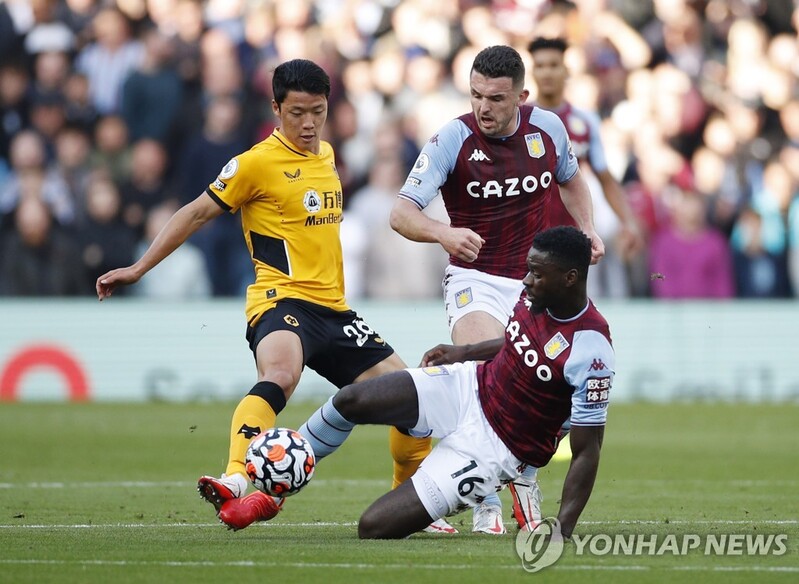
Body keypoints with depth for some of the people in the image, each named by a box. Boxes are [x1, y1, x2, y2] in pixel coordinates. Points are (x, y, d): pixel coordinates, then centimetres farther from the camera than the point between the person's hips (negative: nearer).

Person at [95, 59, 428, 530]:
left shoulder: (325, 155, 15)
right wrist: (138, 269, -1)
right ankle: (235, 485, -55)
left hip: (333, 310, 8)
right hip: (282, 300, -8)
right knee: (279, 376, -38)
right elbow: (198, 213, -1)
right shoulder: (257, 163, -7)